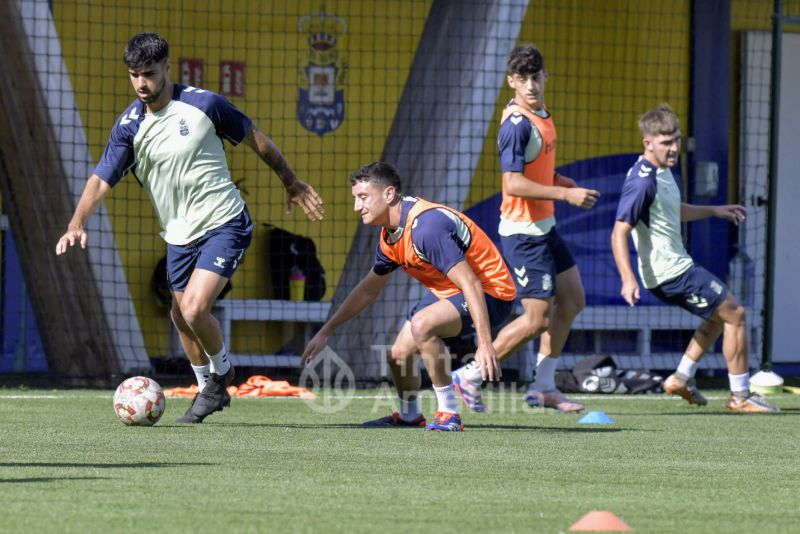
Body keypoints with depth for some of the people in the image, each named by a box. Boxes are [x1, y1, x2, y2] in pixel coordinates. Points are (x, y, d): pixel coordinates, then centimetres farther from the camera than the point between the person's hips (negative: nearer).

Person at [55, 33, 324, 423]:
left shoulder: (202, 104, -12)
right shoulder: (129, 126, -4)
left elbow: (255, 140, 2)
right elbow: (102, 179, -10)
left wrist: (292, 184, 12)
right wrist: (77, 224, -27)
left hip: (224, 225, -5)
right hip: (179, 235, 5)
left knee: (194, 309, -19)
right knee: (181, 316, 12)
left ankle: (221, 372, 9)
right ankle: (210, 390, 35)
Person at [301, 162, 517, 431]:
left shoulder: (427, 226, -29)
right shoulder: (391, 236, 3)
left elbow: (471, 284, -33)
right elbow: (368, 289, 19)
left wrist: (485, 343, -38)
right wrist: (326, 331, 19)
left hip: (491, 293, -10)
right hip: (447, 293, 10)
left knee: (421, 325, -32)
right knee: (399, 353, 7)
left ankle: (449, 414, -19)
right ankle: (409, 416, 36)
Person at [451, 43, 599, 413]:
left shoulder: (542, 116, 9)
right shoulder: (517, 125, -21)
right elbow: (514, 183, -28)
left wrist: (558, 181, 8)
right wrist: (566, 194, -28)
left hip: (544, 229, 10)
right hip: (523, 233, -10)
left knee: (572, 299, 15)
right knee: (537, 320, -8)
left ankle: (543, 387, 22)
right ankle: (469, 378, 3)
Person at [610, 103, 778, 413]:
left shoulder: (662, 171, 9)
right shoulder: (642, 181, -22)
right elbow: (619, 232, -26)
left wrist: (714, 211, 29)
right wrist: (628, 279, -34)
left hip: (677, 266, 10)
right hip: (670, 273, -10)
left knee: (719, 315, 26)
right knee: (735, 315, -4)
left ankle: (682, 378, 27)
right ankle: (740, 396, 1)